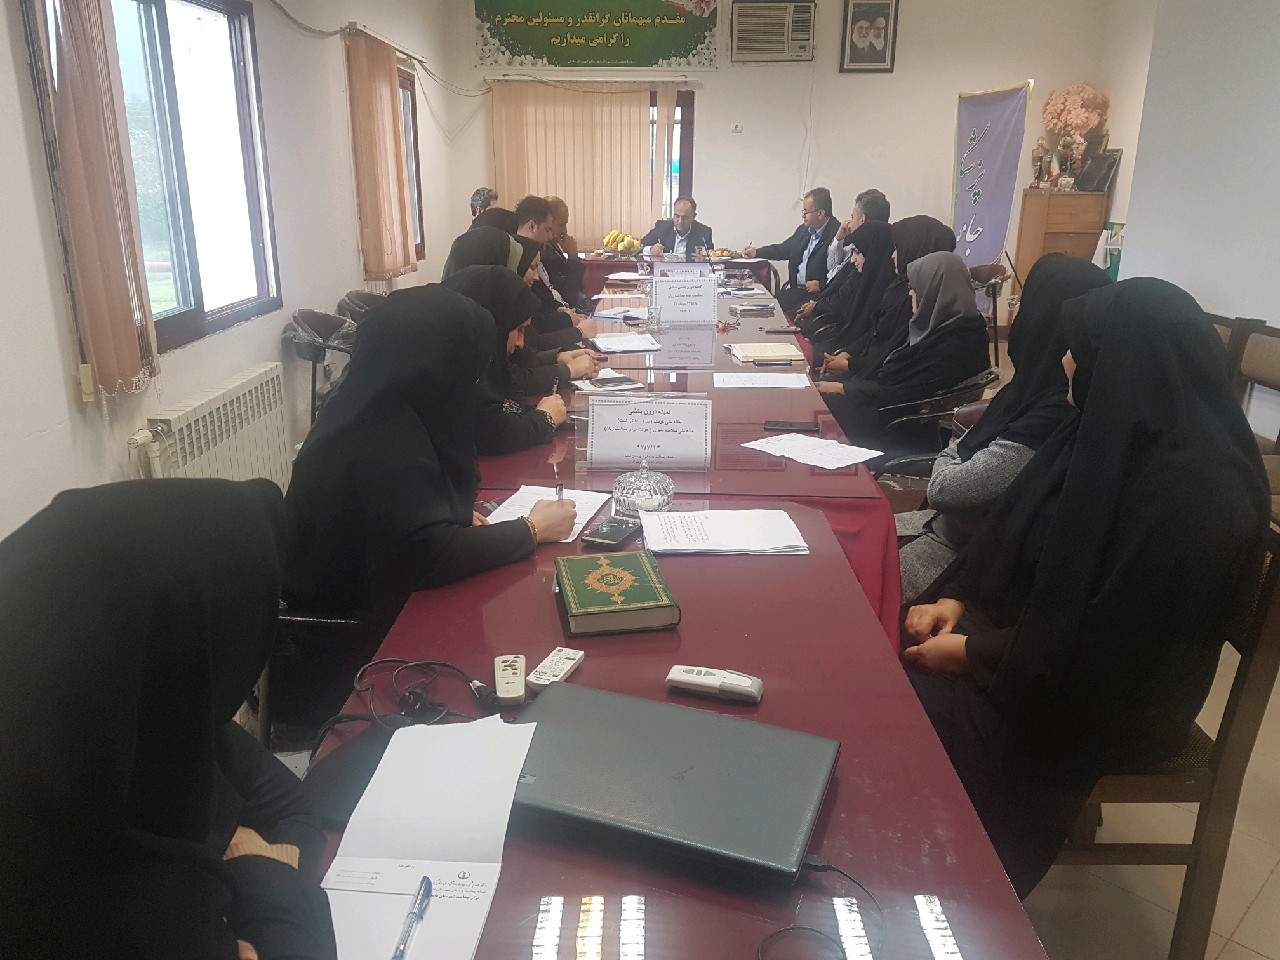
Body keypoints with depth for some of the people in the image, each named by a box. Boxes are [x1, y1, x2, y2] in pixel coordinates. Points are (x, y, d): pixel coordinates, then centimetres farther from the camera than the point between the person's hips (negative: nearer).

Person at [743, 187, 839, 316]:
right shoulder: (803, 230, 14)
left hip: (819, 294, -7)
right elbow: (784, 249, 29)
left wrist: (821, 285, -21)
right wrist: (756, 252, 21)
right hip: (797, 290, 7)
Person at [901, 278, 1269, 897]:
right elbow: (1014, 530, 8)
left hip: (1102, 706, -8)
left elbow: (1102, 650, -24)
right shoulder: (1120, 435, 1)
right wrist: (956, 597, -4)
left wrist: (972, 654, -18)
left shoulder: (1197, 492, -26)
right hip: (1033, 632, 8)